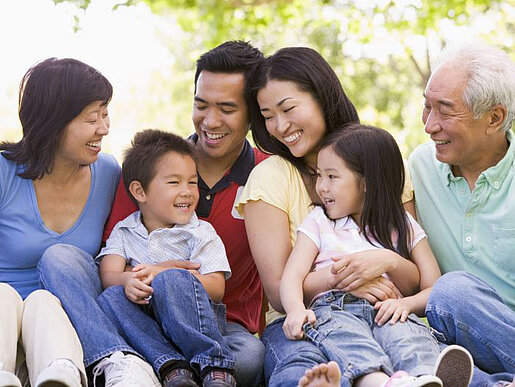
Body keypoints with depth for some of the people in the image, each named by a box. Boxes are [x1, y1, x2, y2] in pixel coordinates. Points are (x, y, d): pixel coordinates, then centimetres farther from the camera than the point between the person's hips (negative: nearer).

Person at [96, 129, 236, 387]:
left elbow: (217, 288, -4)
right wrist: (129, 281, -26)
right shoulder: (123, 233, 15)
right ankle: (172, 366, -39)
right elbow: (108, 275, 0)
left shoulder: (201, 233, 8)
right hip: (143, 323, 2)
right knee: (111, 297, -26)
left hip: (191, 324, -2)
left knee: (173, 279, -30)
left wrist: (161, 274, -16)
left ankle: (214, 366, -31)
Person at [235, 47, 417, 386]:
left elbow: (419, 283, 5)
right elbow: (278, 291, -4)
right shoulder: (270, 177, 3)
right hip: (297, 321, -1)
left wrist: (389, 261, -18)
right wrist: (338, 278, -23)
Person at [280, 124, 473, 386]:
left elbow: (434, 288, 12)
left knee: (409, 335, -34)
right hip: (333, 308, -1)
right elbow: (292, 276, 7)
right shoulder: (318, 222, 21)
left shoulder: (403, 227, 20)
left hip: (385, 310, 1)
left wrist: (406, 303, -10)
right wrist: (295, 308, -16)